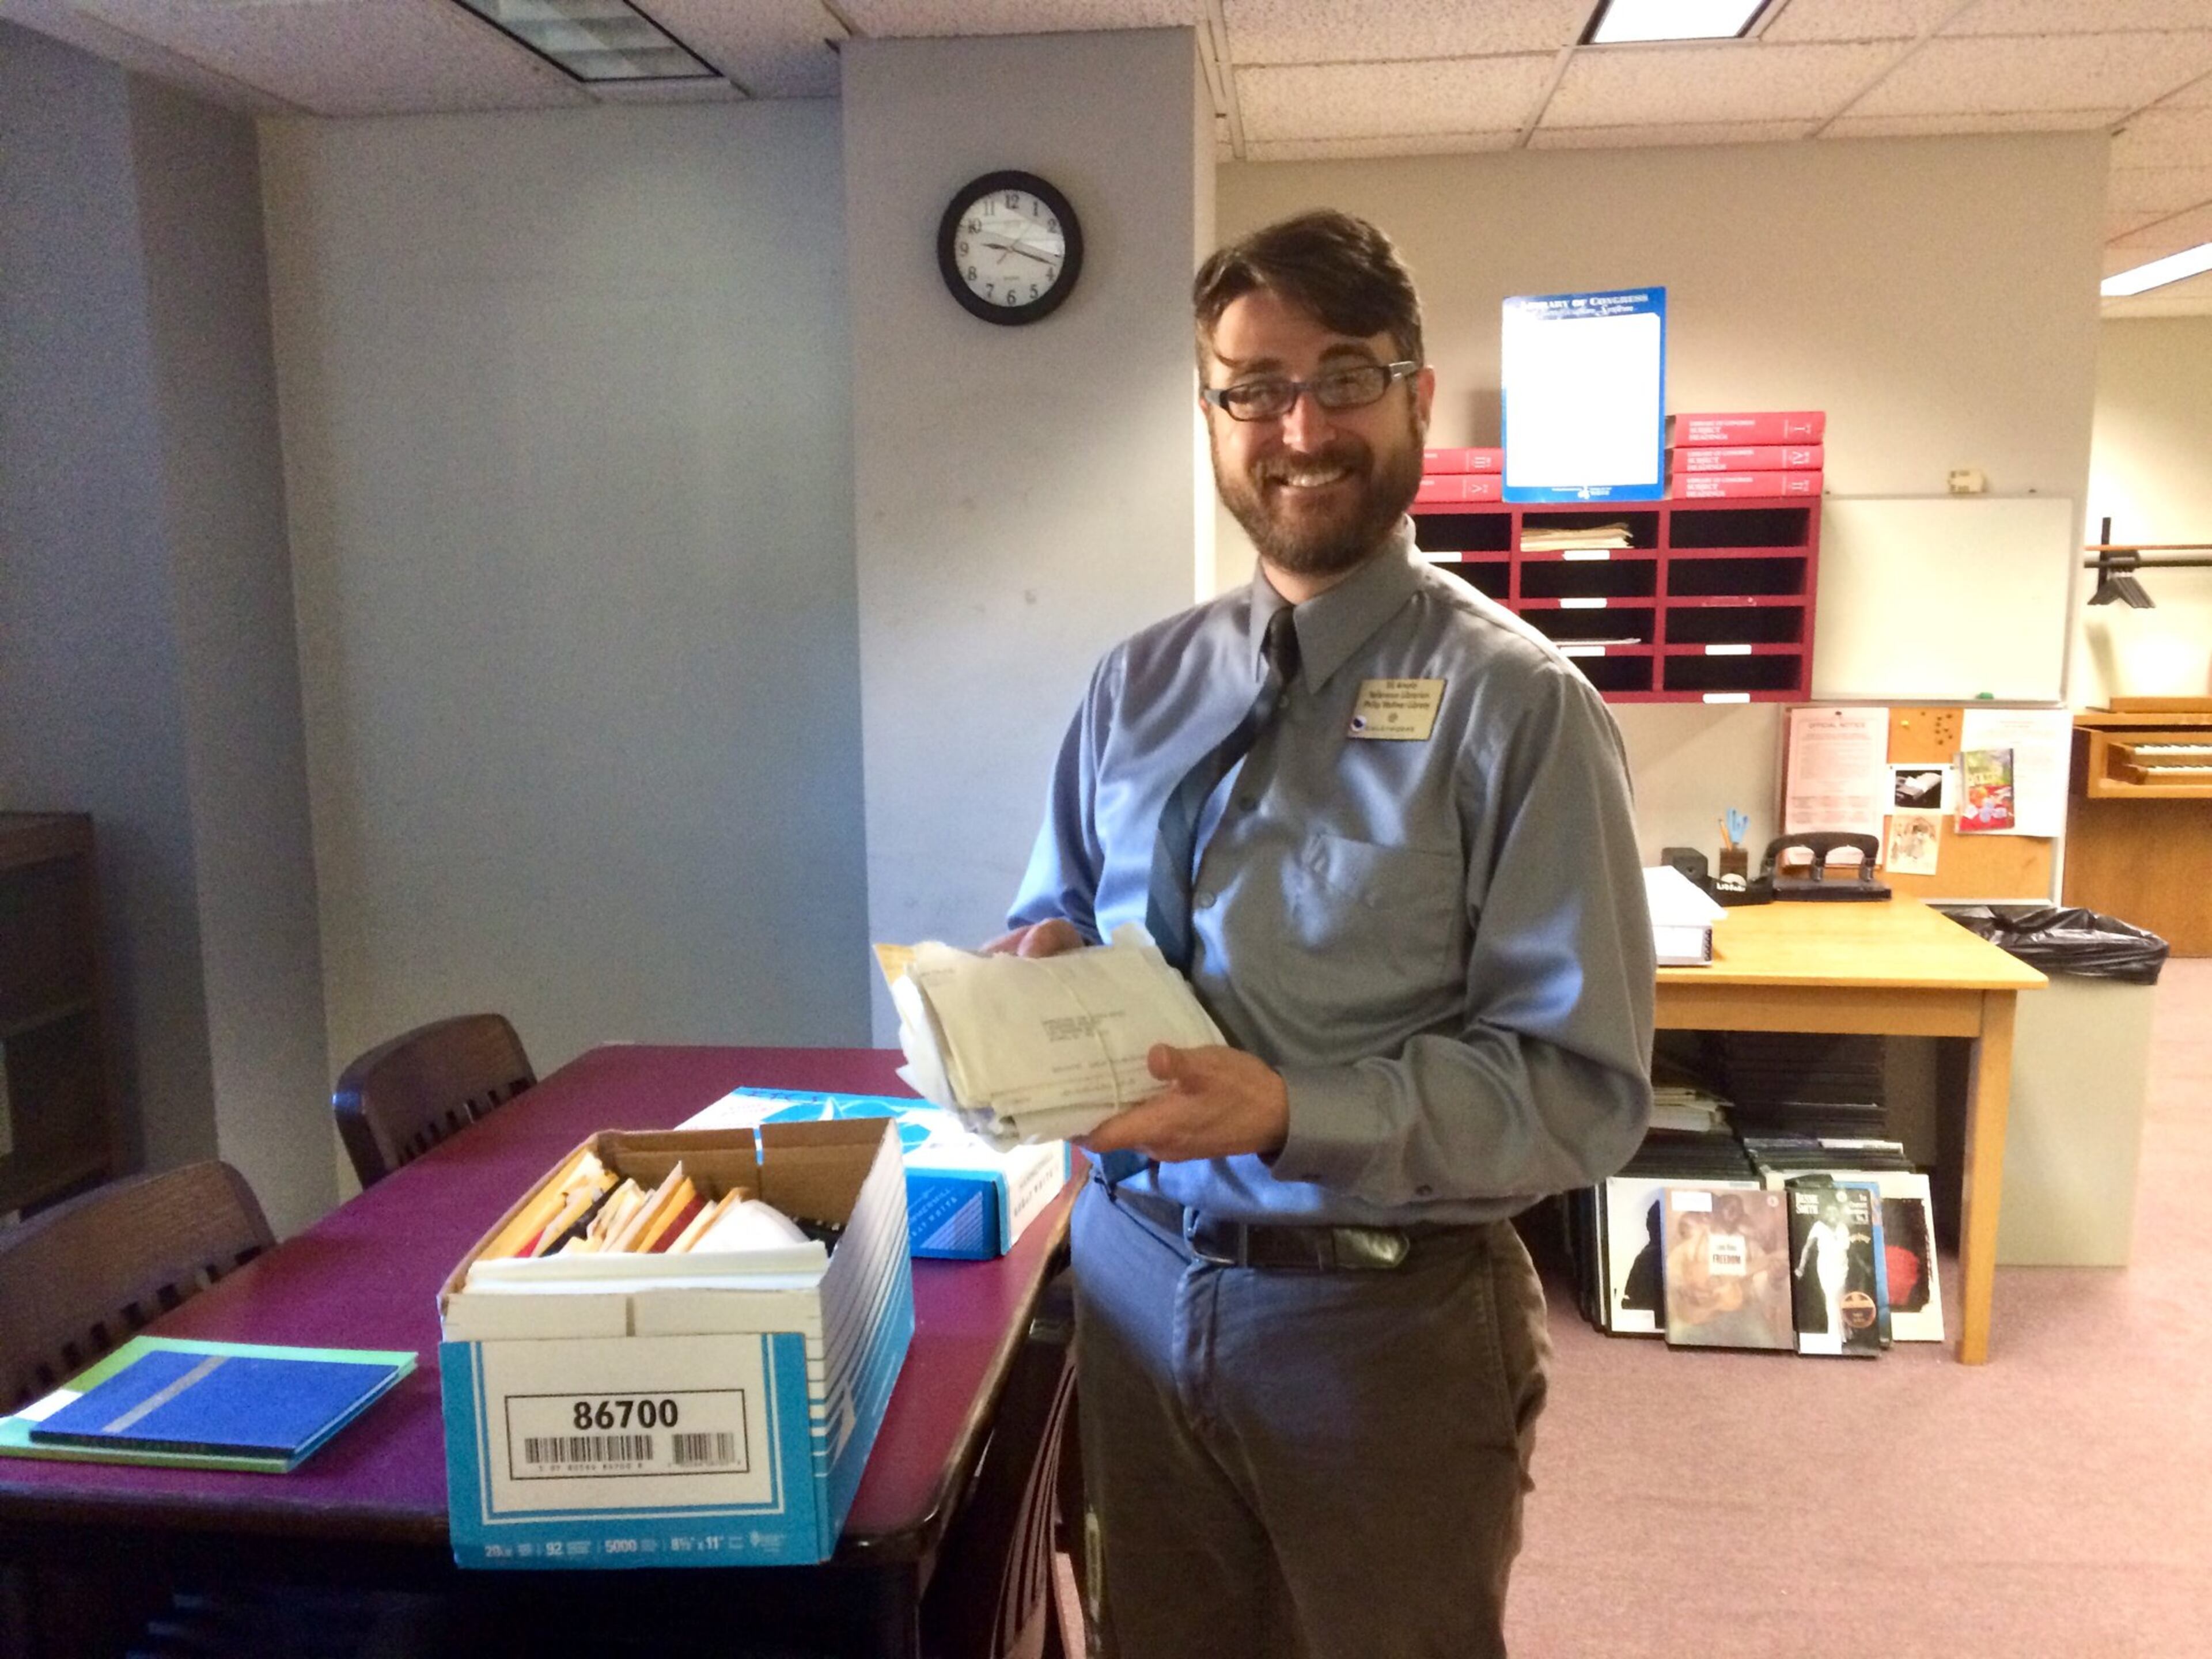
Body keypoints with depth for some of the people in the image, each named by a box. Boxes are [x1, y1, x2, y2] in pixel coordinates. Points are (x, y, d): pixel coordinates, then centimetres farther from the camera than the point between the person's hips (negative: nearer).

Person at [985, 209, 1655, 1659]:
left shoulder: (1515, 703, -14)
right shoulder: (1137, 686, 4)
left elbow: (1587, 1088, -17)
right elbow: (1066, 917, 13)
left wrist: (1293, 1113, -28)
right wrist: (1046, 959, -10)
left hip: (1387, 1314, -4)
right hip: (1138, 1281, 5)